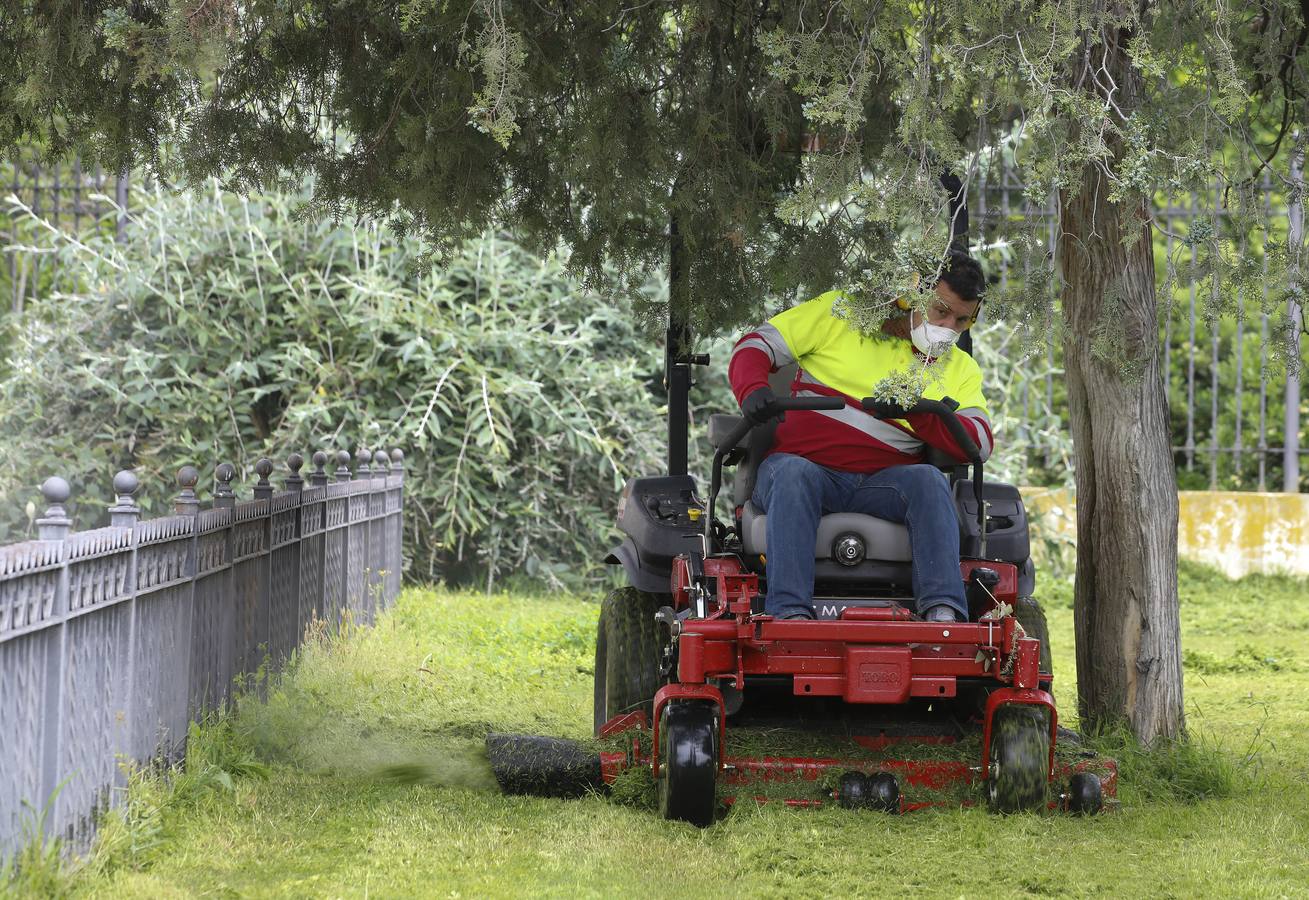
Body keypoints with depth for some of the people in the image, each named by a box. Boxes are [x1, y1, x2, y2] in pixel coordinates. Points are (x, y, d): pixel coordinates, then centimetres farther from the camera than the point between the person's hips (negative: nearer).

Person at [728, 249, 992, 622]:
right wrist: (752, 390, -17)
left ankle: (943, 611, -41)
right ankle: (790, 612, -47)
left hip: (883, 484, 2)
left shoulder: (960, 368, 17)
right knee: (795, 474, -37)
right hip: (800, 465, -2)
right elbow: (757, 345, 7)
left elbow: (979, 444, 1)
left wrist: (917, 411, -16)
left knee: (928, 480, -30)